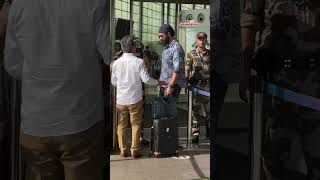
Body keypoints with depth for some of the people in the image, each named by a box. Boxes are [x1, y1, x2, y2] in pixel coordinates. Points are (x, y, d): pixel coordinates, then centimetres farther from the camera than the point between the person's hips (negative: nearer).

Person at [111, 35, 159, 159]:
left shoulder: (116, 63, -2)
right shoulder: (139, 62, -11)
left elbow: (113, 82, 6)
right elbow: (146, 79, -10)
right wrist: (157, 82, 7)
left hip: (121, 99, 2)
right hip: (135, 99, -2)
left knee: (121, 125, 12)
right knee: (136, 125, 8)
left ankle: (123, 150, 15)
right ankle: (134, 151, 9)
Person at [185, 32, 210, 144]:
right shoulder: (191, 54, 5)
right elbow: (187, 70, 3)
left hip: (208, 85, 2)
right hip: (196, 85, -2)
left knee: (210, 110, 5)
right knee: (196, 110, -1)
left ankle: (209, 131, 21)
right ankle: (195, 134, 4)